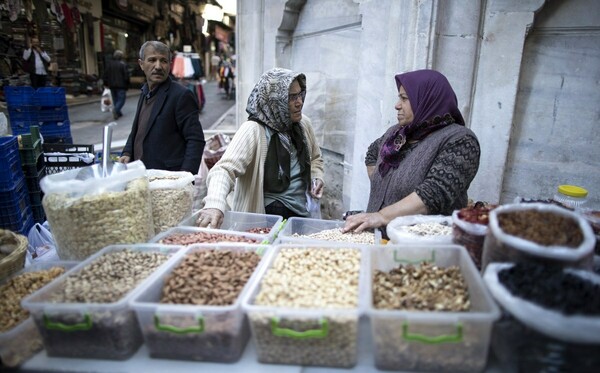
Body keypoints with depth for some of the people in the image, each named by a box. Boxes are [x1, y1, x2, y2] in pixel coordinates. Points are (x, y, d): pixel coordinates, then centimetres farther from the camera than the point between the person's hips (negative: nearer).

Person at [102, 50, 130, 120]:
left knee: (115, 100, 14)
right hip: (121, 85, -5)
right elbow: (126, 76, -12)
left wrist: (106, 84, 18)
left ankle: (118, 113, 16)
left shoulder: (109, 64, 6)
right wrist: (127, 85, -1)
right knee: (121, 99, -2)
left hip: (112, 86, 5)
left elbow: (105, 75, 7)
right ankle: (116, 109, -24)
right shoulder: (123, 64, -10)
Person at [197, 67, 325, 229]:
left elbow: (315, 158, 20)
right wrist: (215, 204, -50)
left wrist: (317, 177, 0)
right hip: (267, 220, -5)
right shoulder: (253, 131, -19)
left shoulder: (303, 123, 2)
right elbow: (224, 168, -32)